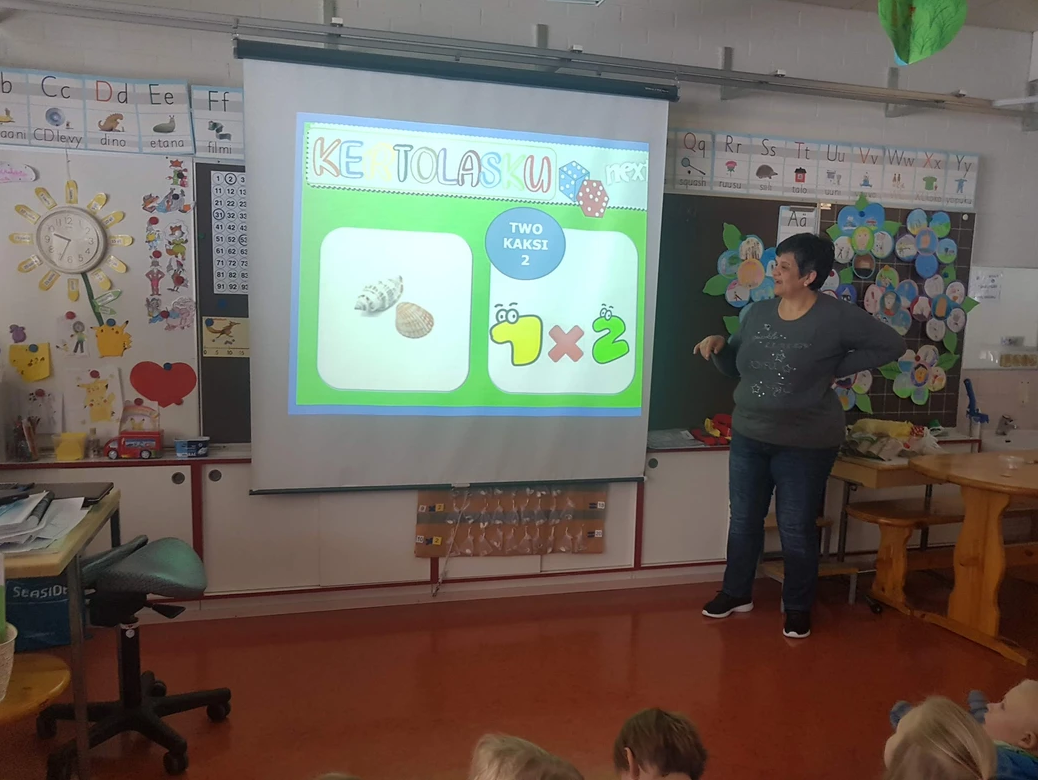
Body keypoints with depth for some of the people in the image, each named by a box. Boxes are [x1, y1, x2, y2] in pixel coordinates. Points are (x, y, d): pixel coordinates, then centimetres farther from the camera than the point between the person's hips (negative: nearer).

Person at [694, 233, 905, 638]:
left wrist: (837, 368, -9)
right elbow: (736, 366, 12)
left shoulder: (837, 317, -13)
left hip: (805, 444, -5)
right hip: (748, 437, 5)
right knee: (743, 520, 14)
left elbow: (892, 345, -7)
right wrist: (718, 345, -8)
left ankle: (798, 607, 26)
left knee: (796, 529, 6)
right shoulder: (757, 312, 2)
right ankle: (737, 592, 33)